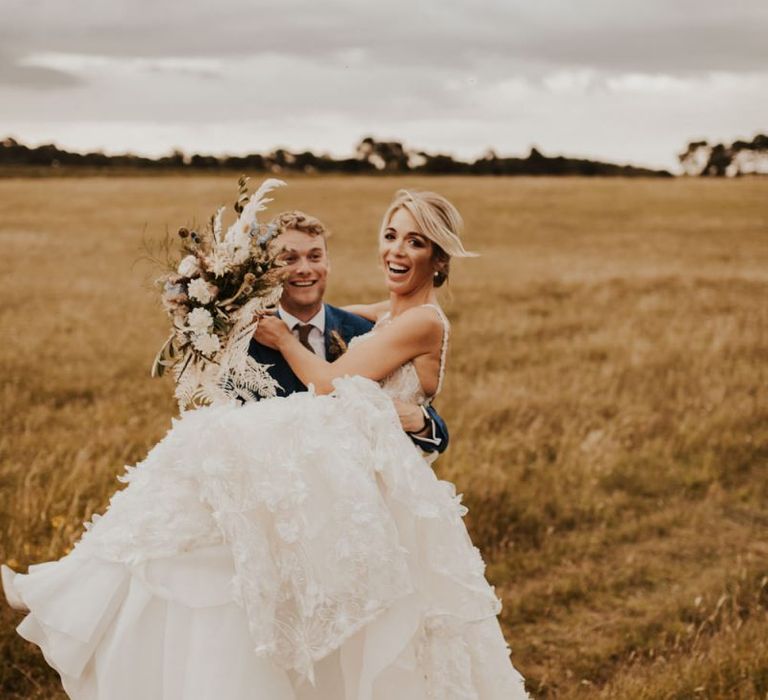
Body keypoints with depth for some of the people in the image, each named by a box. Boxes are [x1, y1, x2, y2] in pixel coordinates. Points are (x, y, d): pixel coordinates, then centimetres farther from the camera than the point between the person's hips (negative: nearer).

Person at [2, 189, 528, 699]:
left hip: (361, 469, -9)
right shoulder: (389, 315, 22)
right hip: (351, 470, 9)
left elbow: (331, 384, -9)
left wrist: (283, 338, 6)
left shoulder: (424, 319, -5)